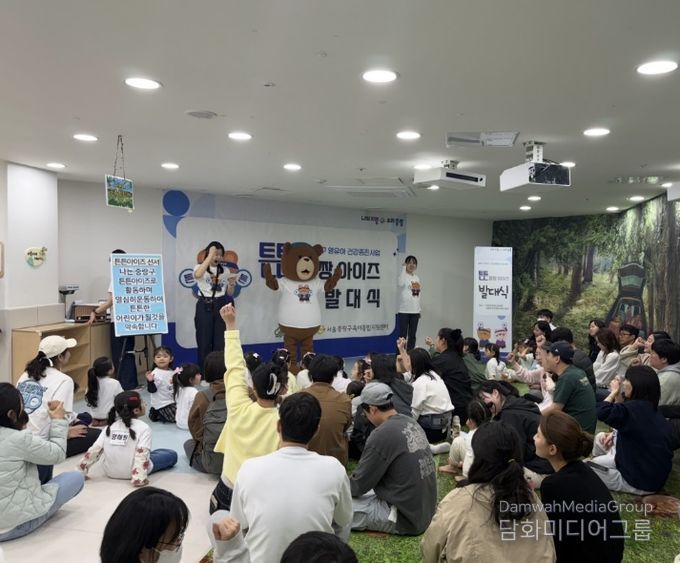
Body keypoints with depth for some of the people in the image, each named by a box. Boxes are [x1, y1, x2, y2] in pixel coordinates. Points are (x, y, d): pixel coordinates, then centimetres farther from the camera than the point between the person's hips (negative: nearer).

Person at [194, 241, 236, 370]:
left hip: (220, 306, 3)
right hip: (205, 306, -3)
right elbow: (197, 275, -28)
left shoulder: (225, 271, 11)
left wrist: (232, 285, -9)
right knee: (204, 341, 0)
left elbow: (230, 294, 14)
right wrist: (210, 256, -25)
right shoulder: (200, 268, -1)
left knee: (220, 342, 4)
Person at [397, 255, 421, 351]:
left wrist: (419, 310, 16)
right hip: (404, 311, -6)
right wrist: (404, 268, -28)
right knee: (402, 335, -3)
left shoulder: (417, 278, 13)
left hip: (415, 311, 6)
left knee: (412, 336, 8)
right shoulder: (403, 276, -6)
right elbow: (400, 284, -31)